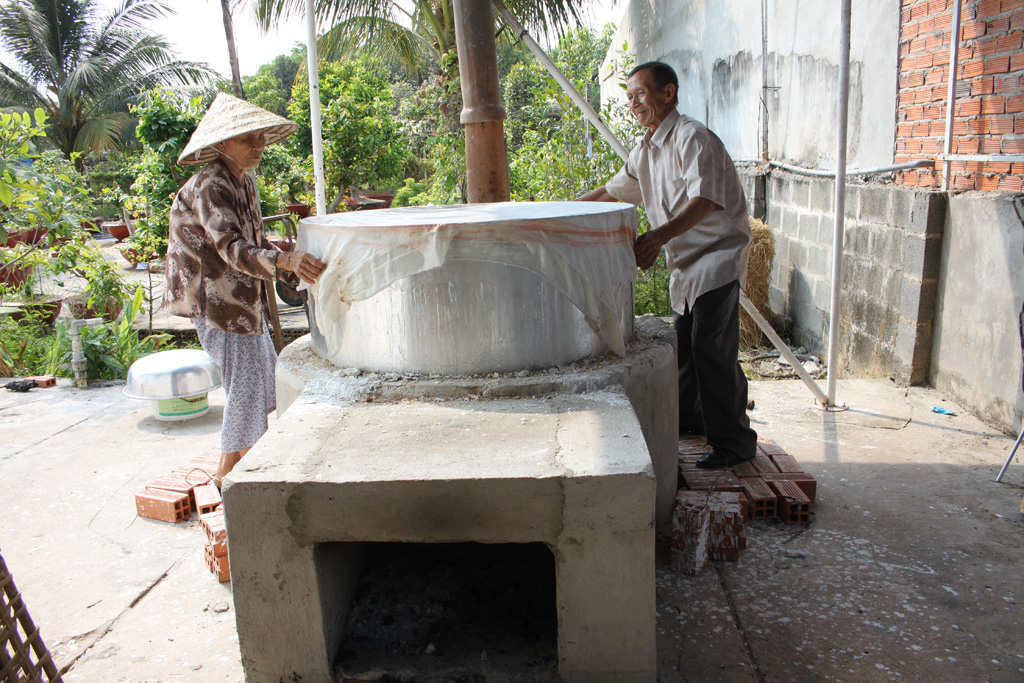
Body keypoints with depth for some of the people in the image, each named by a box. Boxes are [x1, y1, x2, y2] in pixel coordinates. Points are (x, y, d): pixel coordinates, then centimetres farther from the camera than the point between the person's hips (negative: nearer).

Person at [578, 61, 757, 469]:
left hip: (716, 255, -9)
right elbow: (612, 191, 25)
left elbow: (704, 200, -29)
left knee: (711, 347, -12)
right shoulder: (646, 150, 12)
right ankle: (689, 418, 33)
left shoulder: (691, 137, -17)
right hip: (686, 260, 9)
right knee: (684, 343, 16)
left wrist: (659, 237, -41)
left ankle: (734, 440, -2)